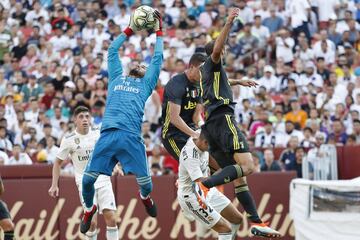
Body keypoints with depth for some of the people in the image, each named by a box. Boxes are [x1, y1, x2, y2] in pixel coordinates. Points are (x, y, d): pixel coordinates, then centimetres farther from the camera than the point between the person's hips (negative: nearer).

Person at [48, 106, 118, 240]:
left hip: (103, 180, 2)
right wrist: (54, 185, 0)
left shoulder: (99, 133, 0)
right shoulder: (69, 140, -5)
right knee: (92, 221, -11)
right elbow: (58, 162, 6)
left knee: (111, 218, -9)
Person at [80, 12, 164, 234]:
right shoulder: (117, 79, 28)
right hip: (107, 134, 1)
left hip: (131, 138, -1)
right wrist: (130, 30, 42)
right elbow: (113, 50, 36)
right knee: (88, 179, -7)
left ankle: (145, 197, 34)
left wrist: (158, 32, 36)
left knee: (145, 182, -3)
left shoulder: (146, 85, 24)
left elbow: (158, 58, 28)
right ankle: (89, 209, 23)